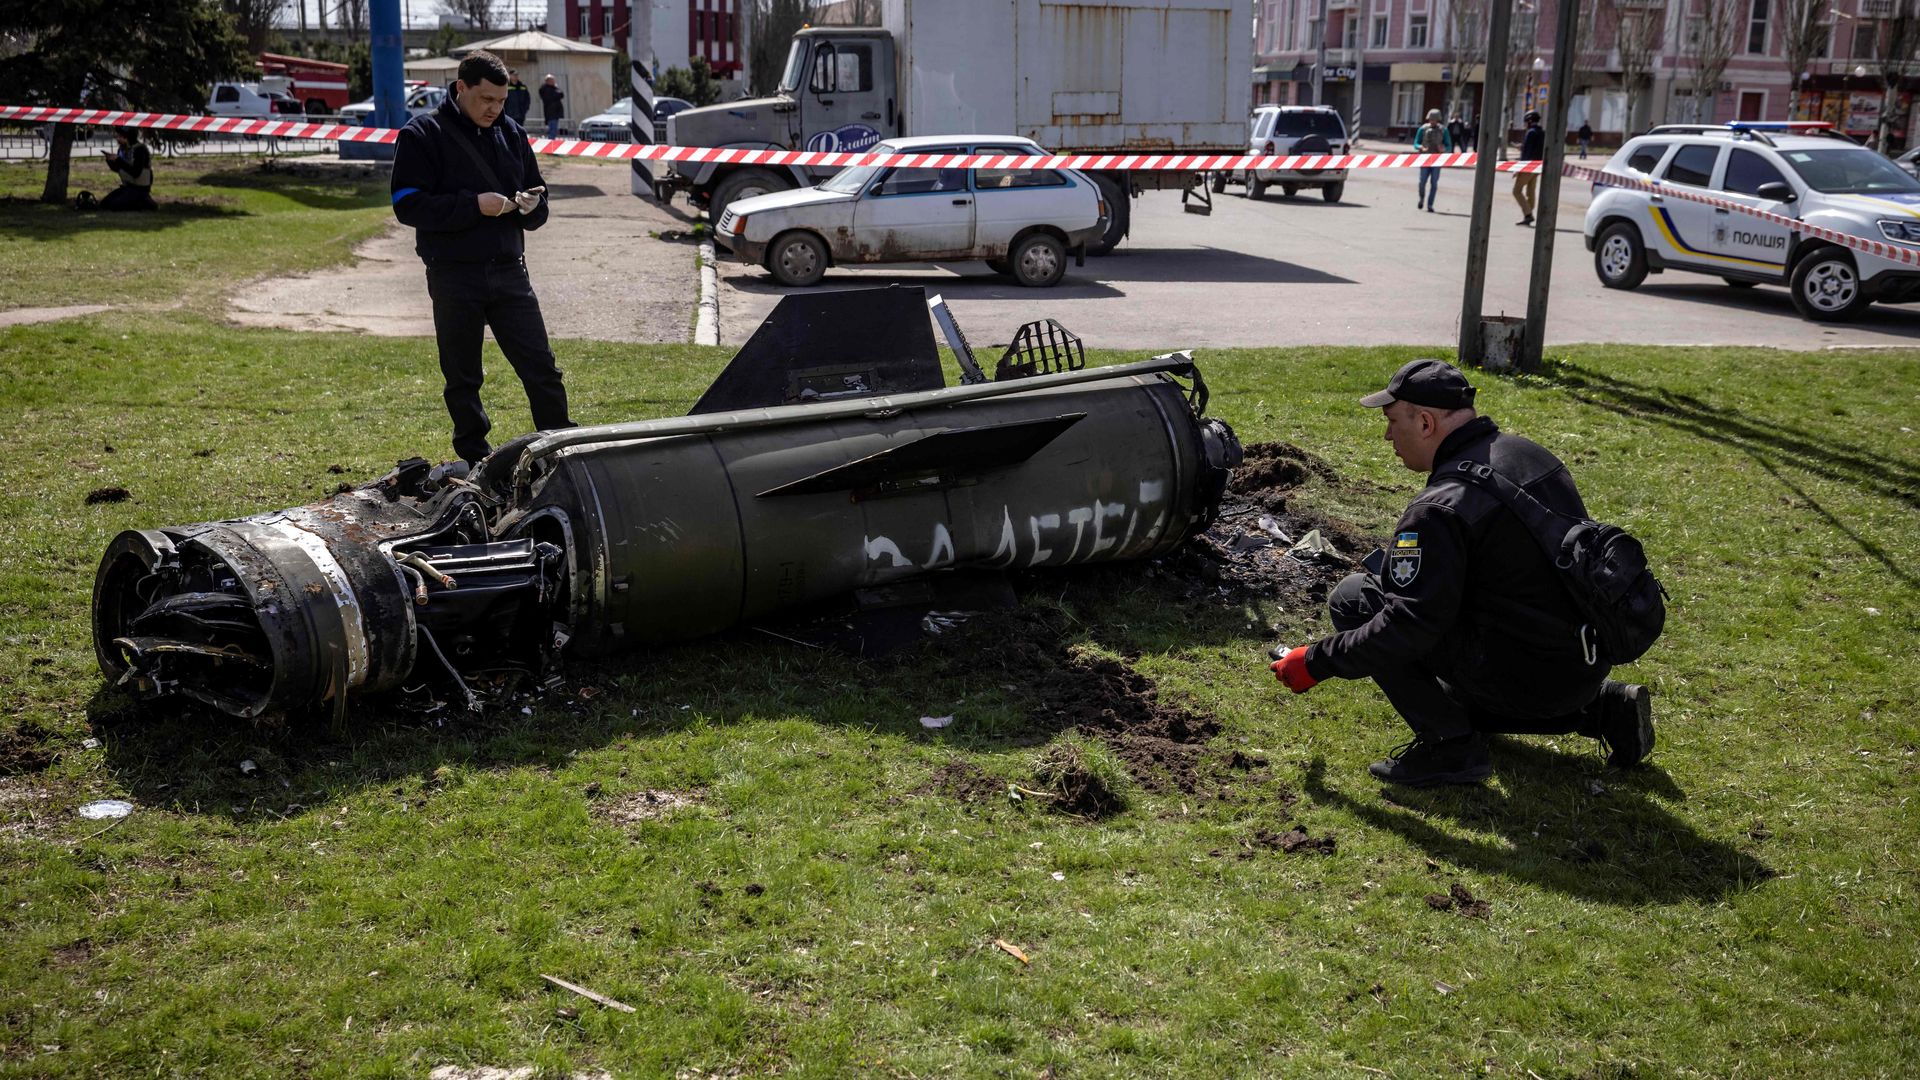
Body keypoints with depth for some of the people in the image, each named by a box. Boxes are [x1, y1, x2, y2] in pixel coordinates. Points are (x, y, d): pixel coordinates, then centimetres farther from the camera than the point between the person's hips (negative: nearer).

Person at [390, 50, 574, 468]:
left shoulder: (512, 134, 11)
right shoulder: (422, 135, -3)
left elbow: (539, 212, 17)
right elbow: (408, 205, -12)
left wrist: (532, 204, -8)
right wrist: (473, 205, -20)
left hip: (509, 272, 3)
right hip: (454, 275, -3)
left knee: (541, 367, 1)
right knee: (462, 378, 7)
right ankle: (475, 459, 20)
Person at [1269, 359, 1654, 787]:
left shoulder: (1442, 508, -21)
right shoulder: (1529, 453, 8)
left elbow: (1406, 627, -24)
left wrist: (1317, 661, -12)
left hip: (1525, 674, -9)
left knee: (1353, 599, -8)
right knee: (1457, 699, 37)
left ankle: (1449, 747, -6)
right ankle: (1604, 708, 19)